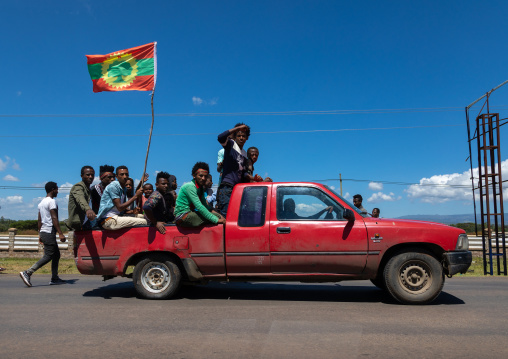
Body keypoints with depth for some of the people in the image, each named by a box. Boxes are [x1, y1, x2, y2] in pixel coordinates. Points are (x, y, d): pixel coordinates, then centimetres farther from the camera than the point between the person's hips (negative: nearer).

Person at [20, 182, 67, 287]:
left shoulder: (42, 202, 18)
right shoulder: (52, 201, -11)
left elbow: (39, 220, 19)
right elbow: (54, 218, -19)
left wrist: (40, 234, 22)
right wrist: (60, 233, -21)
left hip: (43, 232, 10)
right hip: (49, 232, -10)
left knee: (56, 254, 13)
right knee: (48, 256, -8)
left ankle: (54, 278, 13)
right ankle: (27, 272, -13)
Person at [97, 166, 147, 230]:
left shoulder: (123, 188, 16)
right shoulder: (114, 186, -11)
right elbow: (119, 208, -18)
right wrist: (135, 196, -16)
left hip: (115, 217, 9)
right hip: (108, 220, -9)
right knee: (144, 222, -18)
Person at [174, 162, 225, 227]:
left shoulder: (201, 187, 11)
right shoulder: (190, 186, -17)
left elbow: (204, 205, 16)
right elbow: (199, 206, -26)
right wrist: (216, 220, -29)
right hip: (182, 216, -9)